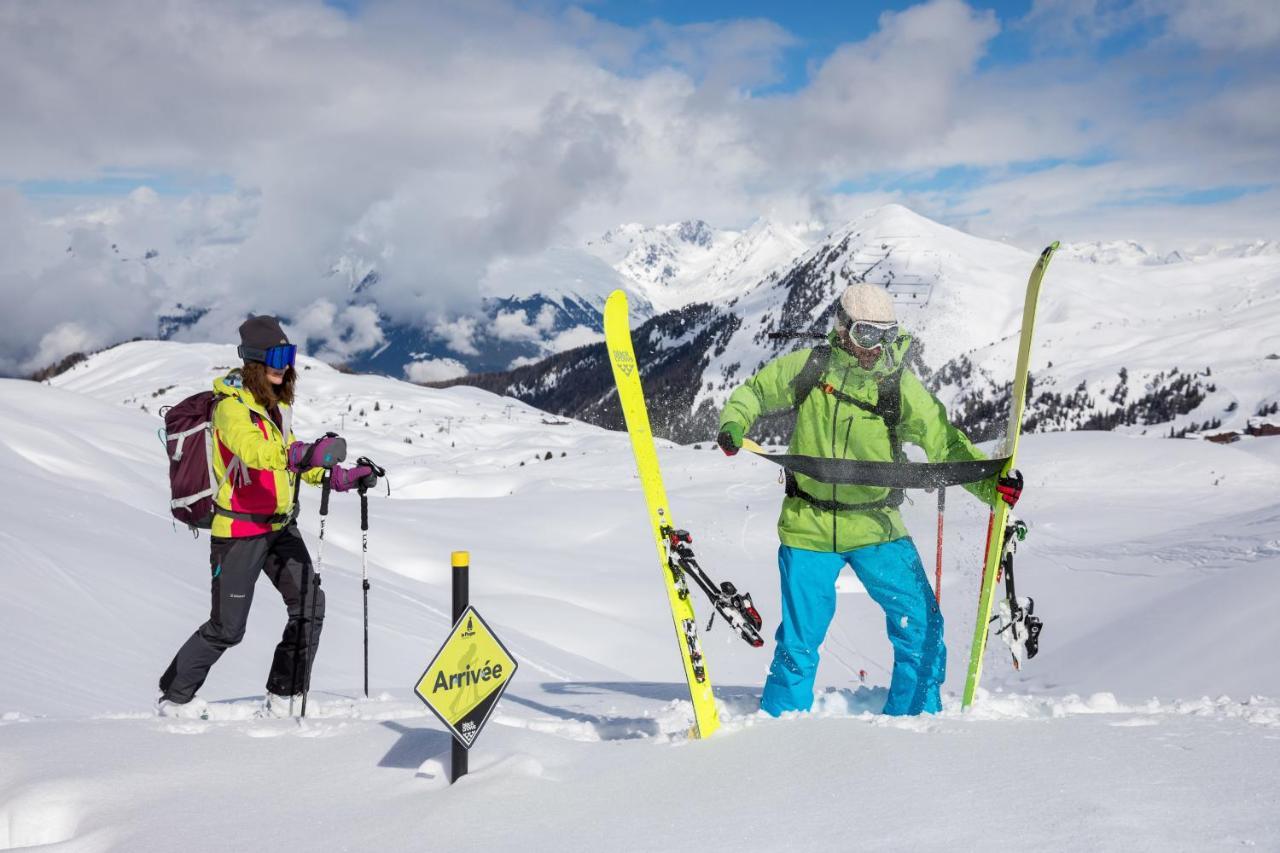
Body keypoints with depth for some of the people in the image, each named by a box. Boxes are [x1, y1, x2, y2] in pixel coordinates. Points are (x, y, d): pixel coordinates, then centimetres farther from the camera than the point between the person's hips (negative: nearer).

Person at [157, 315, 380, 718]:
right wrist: (306, 454, -53)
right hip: (239, 530, -8)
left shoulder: (276, 402, 11)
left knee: (310, 605, -2)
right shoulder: (232, 404, -17)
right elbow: (252, 450, -36)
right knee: (227, 628, -2)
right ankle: (175, 697, 18)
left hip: (280, 527, 8)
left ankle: (284, 698, 10)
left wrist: (343, 477, 7)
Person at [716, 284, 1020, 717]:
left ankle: (915, 717, 11)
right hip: (808, 526, 0)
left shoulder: (899, 384, -6)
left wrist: (993, 484, -25)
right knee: (799, 641, 3)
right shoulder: (809, 367, -4)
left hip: (875, 525, 1)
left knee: (921, 626, -6)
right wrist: (734, 424, -9)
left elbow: (946, 443, -10)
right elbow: (754, 392, 12)